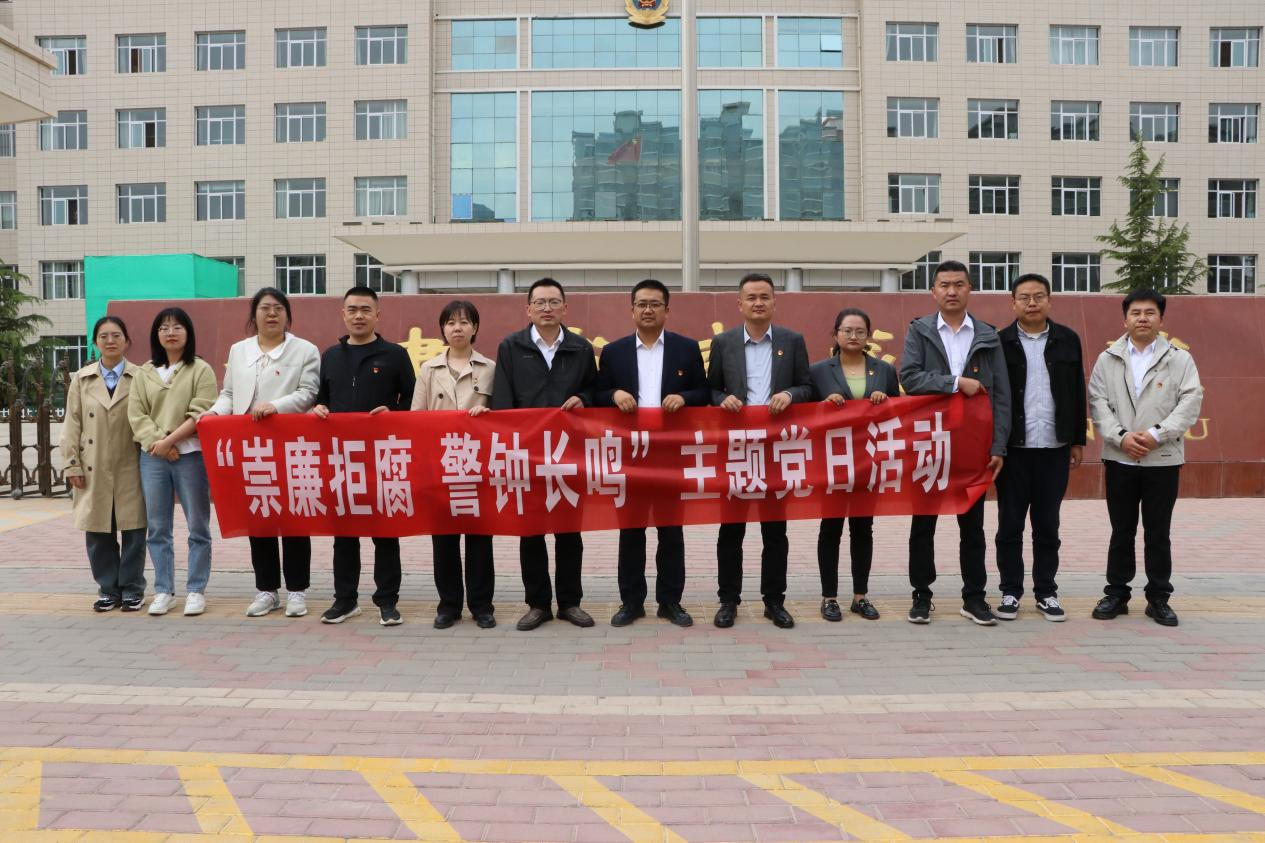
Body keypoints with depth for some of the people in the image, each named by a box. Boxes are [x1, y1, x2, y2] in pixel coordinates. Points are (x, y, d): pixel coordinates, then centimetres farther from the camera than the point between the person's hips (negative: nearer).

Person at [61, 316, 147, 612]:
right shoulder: (81, 379, 9)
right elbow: (71, 425, 8)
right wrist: (72, 465, 1)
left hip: (130, 467, -2)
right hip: (93, 469, 3)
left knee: (133, 530, 2)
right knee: (98, 532, 6)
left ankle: (132, 590, 15)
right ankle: (108, 590, 19)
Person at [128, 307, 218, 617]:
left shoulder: (201, 370, 1)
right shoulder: (144, 373, 12)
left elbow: (201, 415, -9)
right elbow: (136, 415, 4)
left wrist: (170, 441, -14)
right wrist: (159, 442, -11)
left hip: (191, 455, -4)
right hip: (152, 456, 4)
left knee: (197, 527, 1)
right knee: (157, 528, 7)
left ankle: (196, 590, 9)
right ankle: (163, 591, 16)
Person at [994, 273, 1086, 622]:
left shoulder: (1067, 339, 6)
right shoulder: (1000, 342, -1)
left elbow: (1077, 393, 9)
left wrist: (1078, 441, 7)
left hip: (1054, 449, 2)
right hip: (1013, 448, -2)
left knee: (1048, 525, 9)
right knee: (1010, 525, 5)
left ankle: (1046, 593, 19)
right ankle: (1010, 592, 15)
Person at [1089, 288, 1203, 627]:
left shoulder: (1180, 359, 4)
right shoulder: (1107, 359, 7)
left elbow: (1190, 402, -5)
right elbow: (1098, 402, -1)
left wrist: (1156, 434, -17)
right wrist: (1121, 436, -15)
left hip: (1163, 459, -1)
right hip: (1120, 458, 1)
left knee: (1158, 533, 6)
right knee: (1121, 531, 9)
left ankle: (1159, 598, 17)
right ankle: (1116, 593, 18)